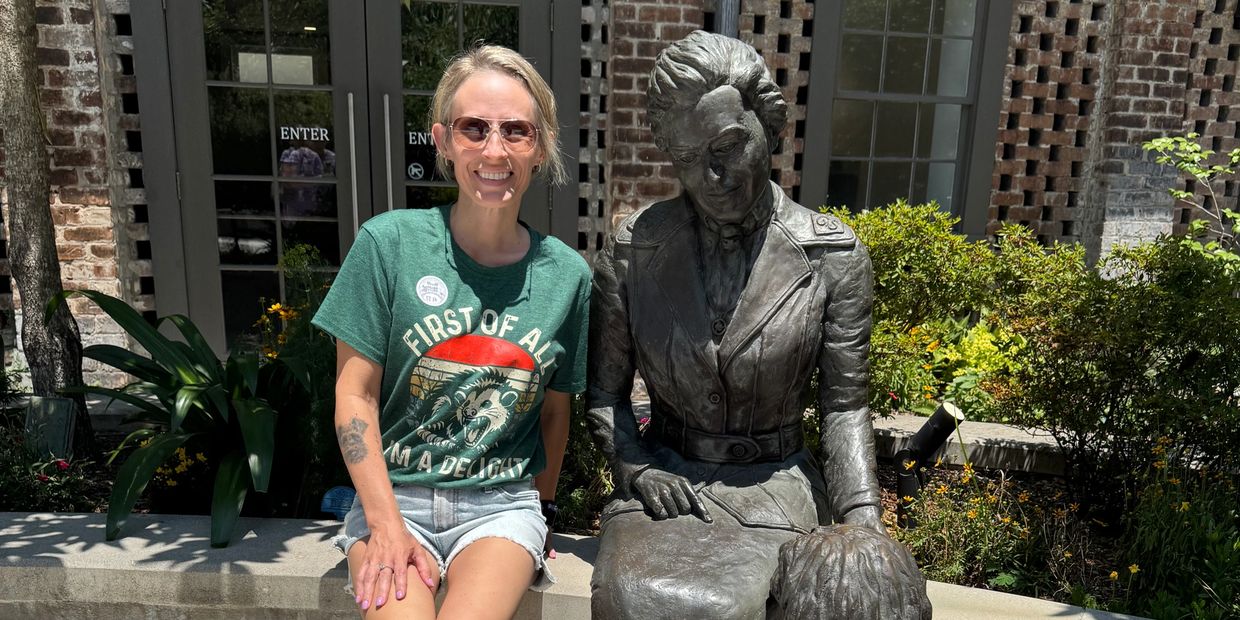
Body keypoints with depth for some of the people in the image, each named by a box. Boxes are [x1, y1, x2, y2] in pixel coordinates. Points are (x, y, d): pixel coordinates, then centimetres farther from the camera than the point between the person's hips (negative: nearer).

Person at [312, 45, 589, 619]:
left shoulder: (566, 274, -2)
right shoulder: (390, 242, -8)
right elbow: (355, 394, -6)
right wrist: (387, 524, -11)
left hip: (501, 505, 1)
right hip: (392, 493, 0)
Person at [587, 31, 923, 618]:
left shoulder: (834, 255, -5)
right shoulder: (630, 250, -2)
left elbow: (844, 405, -2)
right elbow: (604, 390, 6)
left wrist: (863, 525, -14)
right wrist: (634, 466, -10)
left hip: (775, 484, 0)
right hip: (664, 480, 1)